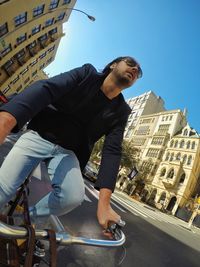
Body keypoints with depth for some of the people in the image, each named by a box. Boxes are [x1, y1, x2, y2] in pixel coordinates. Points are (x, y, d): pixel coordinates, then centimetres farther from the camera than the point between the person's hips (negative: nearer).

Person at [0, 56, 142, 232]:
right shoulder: (87, 74, -7)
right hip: (38, 136, -1)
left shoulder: (120, 112, -3)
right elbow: (45, 89, -23)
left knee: (74, 197, -24)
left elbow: (112, 151, -13)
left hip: (67, 151, 2)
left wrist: (104, 203, -26)